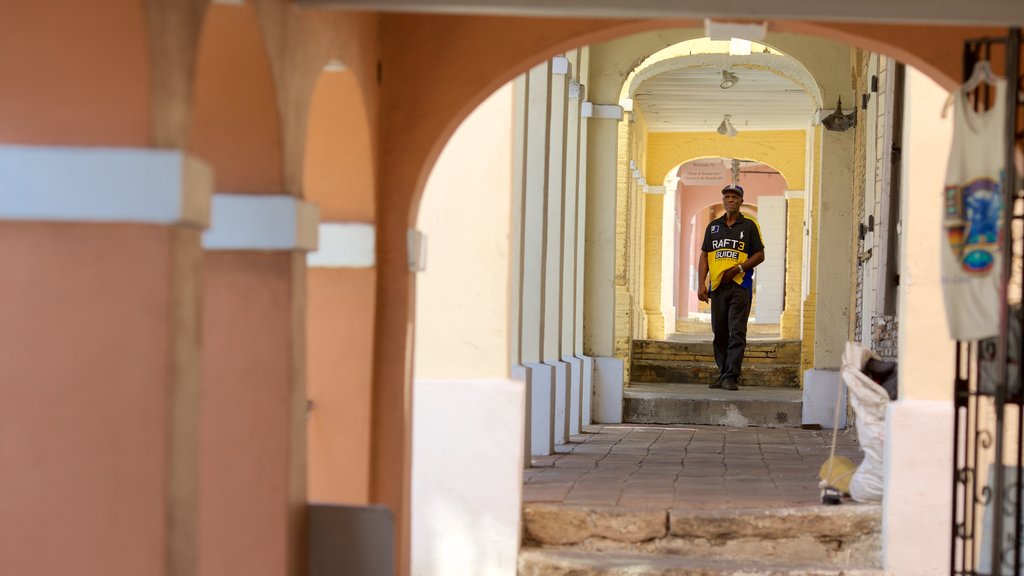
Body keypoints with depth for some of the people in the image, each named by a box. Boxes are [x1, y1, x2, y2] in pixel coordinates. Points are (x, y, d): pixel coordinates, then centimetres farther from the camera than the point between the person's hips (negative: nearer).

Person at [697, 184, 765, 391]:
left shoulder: (749, 225, 3)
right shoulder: (713, 226, 14)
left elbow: (760, 255, 2)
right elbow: (704, 256, 12)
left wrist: (738, 268, -12)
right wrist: (701, 284, 1)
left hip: (740, 285, -4)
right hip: (717, 286, 4)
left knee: (737, 333, -9)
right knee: (719, 333, 9)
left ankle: (732, 377, -12)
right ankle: (723, 374, 18)